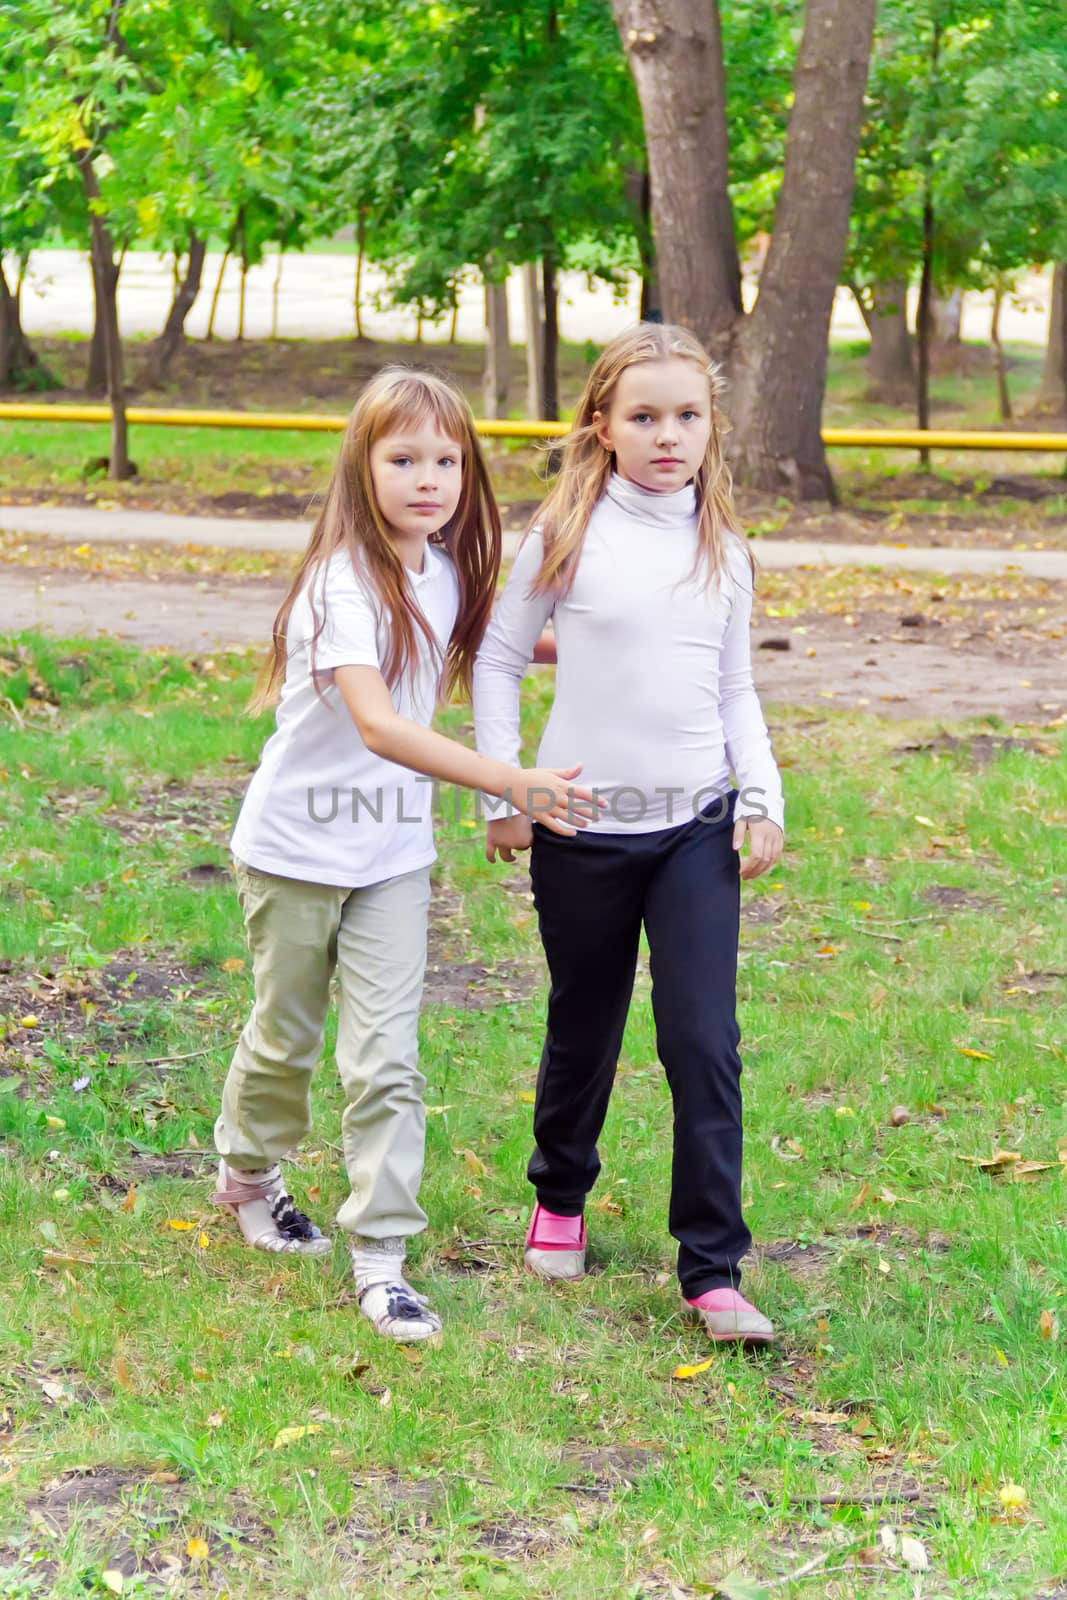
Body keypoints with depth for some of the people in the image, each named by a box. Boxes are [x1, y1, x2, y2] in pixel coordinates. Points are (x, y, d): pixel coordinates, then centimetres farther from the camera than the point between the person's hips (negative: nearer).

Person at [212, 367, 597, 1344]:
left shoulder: (446, 574, -1)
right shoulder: (343, 583, -24)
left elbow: (470, 652, 23)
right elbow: (380, 724, -36)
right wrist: (509, 783, -42)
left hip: (393, 853, 4)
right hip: (297, 847, -4)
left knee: (388, 1054, -3)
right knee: (286, 1035, 14)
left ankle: (381, 1255, 2)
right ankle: (248, 1175, 41)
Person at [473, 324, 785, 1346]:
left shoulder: (722, 549, 5)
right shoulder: (566, 535, -5)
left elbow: (736, 688, 13)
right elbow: (498, 659, 2)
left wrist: (763, 799, 2)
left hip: (696, 828, 2)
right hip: (583, 829, -2)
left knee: (704, 1043, -7)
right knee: (583, 1033, 13)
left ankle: (713, 1271, -1)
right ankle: (560, 1199, 39)